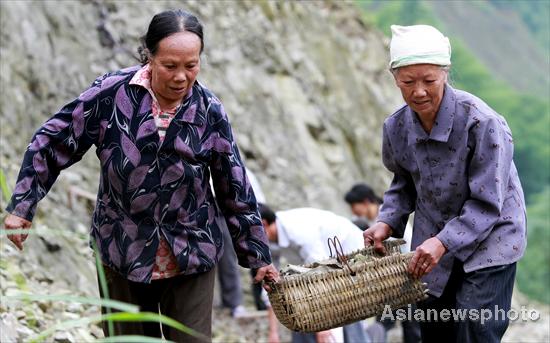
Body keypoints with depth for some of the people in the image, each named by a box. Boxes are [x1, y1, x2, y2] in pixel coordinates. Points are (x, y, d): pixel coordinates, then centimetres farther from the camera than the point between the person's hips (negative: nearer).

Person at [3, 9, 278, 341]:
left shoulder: (209, 111, -6)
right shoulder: (111, 93, -10)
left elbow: (236, 190, 2)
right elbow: (52, 143, -1)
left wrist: (258, 256, 8)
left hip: (191, 260, 0)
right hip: (123, 255, 0)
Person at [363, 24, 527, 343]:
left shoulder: (482, 123, -25)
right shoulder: (397, 127, -7)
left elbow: (486, 204, -22)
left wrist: (444, 242, -31)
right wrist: (388, 223, -6)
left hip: (488, 241, -5)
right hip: (432, 247, 6)